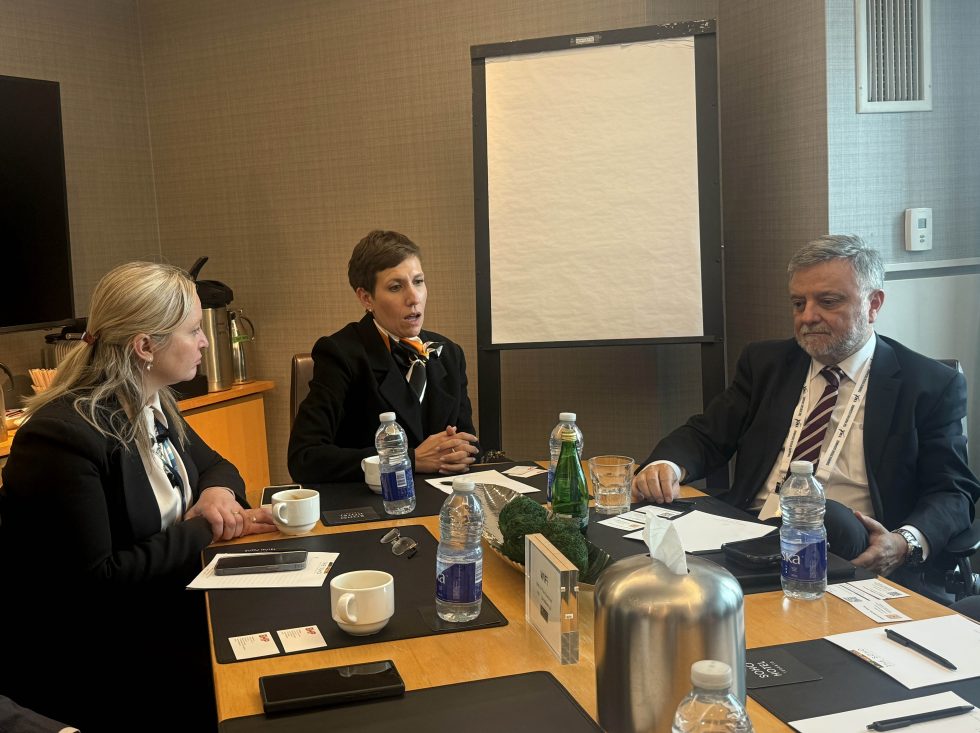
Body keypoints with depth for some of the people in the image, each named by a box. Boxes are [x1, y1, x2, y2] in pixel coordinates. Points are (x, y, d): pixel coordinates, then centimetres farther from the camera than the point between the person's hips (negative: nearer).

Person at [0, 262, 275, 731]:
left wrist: (219, 492, -8)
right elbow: (92, 582, -25)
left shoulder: (155, 405, 2)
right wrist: (202, 531, -18)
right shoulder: (61, 437, -24)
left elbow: (213, 464, 17)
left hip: (158, 605, 8)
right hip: (78, 654, -8)